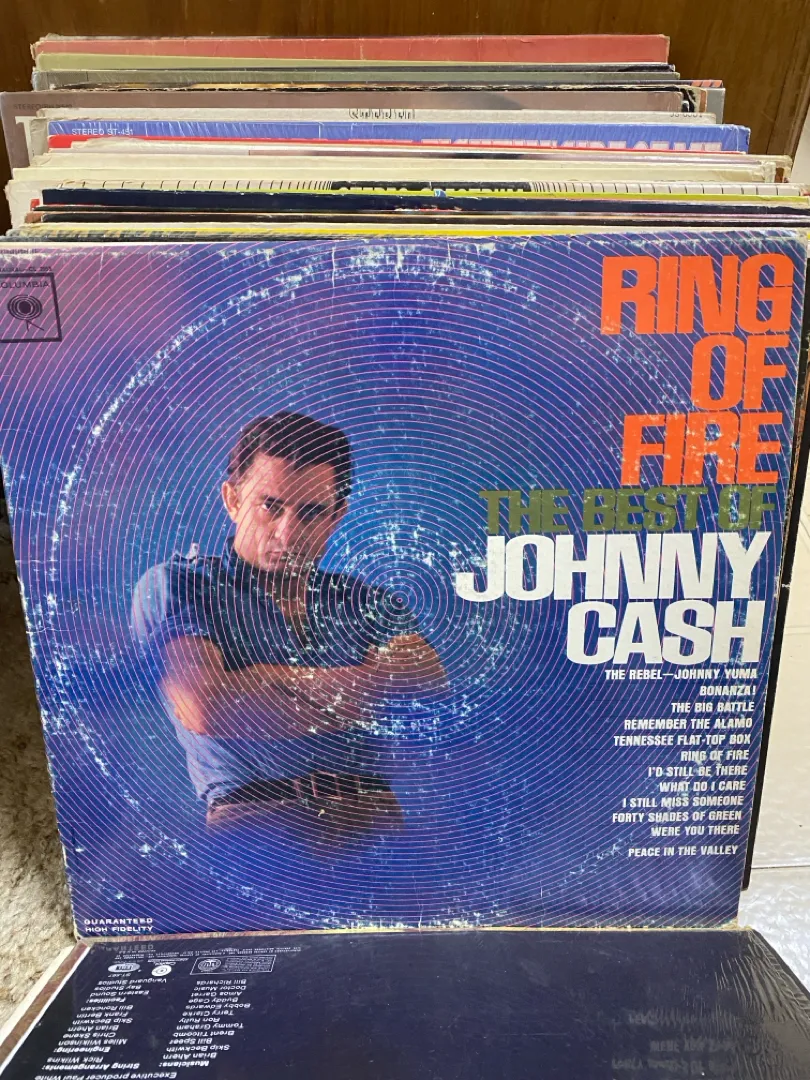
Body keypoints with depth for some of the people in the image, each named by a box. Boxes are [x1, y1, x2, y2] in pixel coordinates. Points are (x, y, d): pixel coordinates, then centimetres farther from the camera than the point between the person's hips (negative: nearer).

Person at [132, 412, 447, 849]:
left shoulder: (366, 601, 19)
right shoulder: (173, 586, 6)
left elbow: (430, 676, 1)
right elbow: (205, 709, -11)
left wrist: (287, 677, -5)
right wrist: (353, 704, -1)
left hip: (371, 813, 4)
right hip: (256, 817, -3)